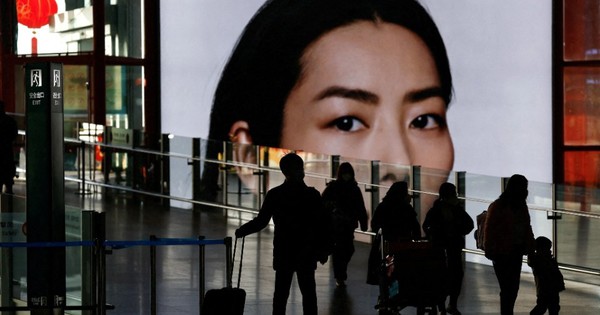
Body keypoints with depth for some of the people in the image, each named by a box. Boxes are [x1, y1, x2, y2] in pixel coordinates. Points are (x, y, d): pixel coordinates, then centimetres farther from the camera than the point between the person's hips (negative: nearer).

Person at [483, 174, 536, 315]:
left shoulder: (521, 206, 8)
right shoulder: (497, 207, -13)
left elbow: (526, 229, 14)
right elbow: (489, 231, -12)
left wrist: (530, 247, 7)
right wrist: (491, 252, -14)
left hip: (516, 252, 7)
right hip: (502, 254, -7)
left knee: (514, 287, 11)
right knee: (507, 288, -9)